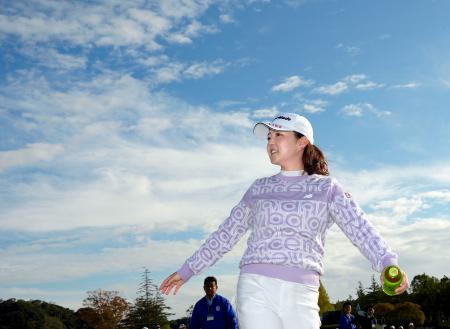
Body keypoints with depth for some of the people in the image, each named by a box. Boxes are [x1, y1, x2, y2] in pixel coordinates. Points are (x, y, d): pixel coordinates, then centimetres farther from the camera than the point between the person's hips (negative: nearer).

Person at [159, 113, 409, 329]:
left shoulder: (325, 187, 9)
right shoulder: (259, 188, 16)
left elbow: (360, 229, -5)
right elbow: (226, 234, 22)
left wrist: (388, 263, -24)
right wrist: (187, 270, 23)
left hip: (301, 294, -1)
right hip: (255, 287, 1)